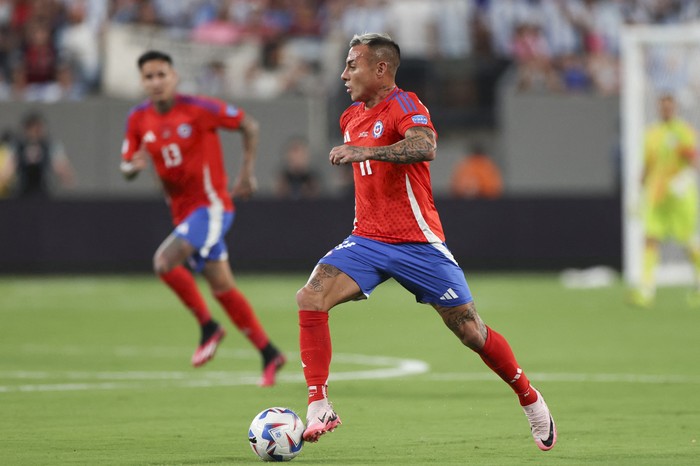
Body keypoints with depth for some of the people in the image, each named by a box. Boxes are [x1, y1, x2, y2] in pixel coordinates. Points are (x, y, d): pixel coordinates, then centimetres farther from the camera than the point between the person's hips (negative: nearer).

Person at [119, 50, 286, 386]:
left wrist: (247, 173, -6)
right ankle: (269, 354, 18)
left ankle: (208, 328, -7)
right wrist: (134, 167, -16)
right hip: (183, 212, 6)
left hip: (211, 205, -6)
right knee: (222, 287, 8)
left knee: (164, 261, -24)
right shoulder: (138, 119, 2)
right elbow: (125, 168, 8)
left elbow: (249, 125, -4)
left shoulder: (198, 109, -14)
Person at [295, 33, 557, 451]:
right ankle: (319, 407, -18)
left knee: (470, 330, 2)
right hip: (368, 240, 6)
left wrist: (365, 151, -39)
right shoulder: (352, 117, 13)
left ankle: (531, 400, 25)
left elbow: (425, 147, -33)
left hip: (418, 243, -6)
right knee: (311, 297, -19)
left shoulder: (403, 105, -11)